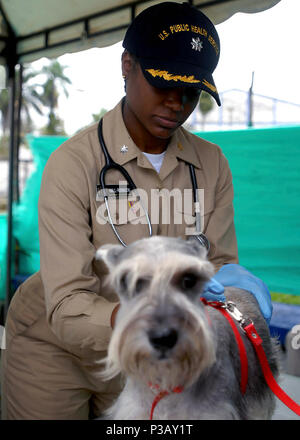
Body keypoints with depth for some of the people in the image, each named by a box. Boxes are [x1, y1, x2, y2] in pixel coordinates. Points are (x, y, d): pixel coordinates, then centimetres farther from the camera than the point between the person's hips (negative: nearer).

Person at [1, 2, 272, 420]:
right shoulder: (73, 163, -25)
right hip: (55, 346, -4)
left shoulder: (212, 165, -9)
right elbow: (68, 311, -30)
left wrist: (224, 275, -30)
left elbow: (217, 259, -6)